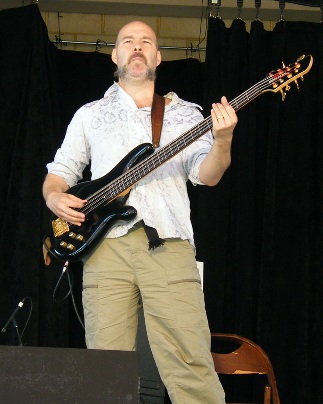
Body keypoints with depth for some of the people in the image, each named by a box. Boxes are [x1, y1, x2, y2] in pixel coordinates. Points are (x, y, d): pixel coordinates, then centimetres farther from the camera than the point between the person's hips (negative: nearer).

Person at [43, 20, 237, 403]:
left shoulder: (186, 114, 19)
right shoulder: (90, 115, 22)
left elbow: (206, 175, 5)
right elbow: (59, 171, 24)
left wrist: (221, 141, -15)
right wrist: (55, 197, 1)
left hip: (168, 243, -1)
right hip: (106, 244, 1)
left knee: (191, 363, -12)